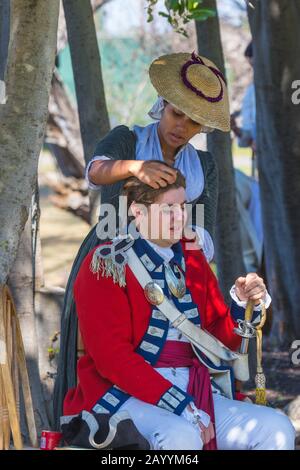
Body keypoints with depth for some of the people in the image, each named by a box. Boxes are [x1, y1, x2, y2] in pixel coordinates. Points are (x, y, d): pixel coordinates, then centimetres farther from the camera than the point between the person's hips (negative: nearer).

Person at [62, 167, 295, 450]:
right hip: (126, 395, -6)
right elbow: (111, 355, -12)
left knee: (278, 429, -15)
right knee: (182, 436, -37)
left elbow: (222, 341, 20)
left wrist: (244, 304, -2)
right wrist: (180, 405, -20)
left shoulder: (191, 260, 17)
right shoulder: (106, 265, -2)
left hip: (194, 392, 6)